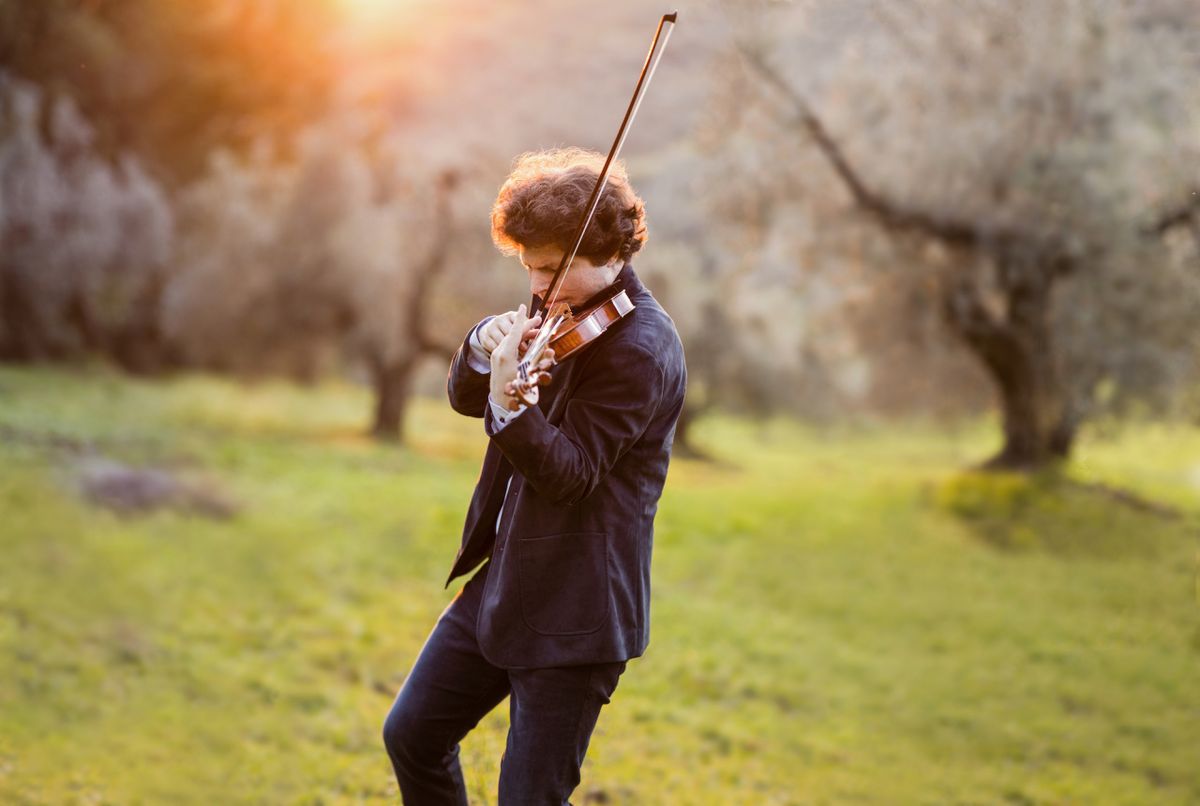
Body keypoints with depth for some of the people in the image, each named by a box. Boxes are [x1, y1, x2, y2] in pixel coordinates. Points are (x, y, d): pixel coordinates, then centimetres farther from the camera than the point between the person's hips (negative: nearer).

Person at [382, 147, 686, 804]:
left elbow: (569, 474, -23)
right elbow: (465, 398, 9)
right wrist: (485, 348, -13)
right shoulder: (560, 310, 8)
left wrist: (509, 402, -40)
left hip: (573, 610, -9)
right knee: (412, 733, 16)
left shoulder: (641, 349, -18)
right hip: (502, 579, 9)